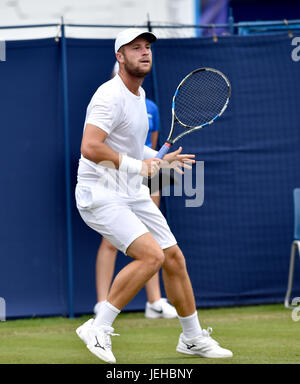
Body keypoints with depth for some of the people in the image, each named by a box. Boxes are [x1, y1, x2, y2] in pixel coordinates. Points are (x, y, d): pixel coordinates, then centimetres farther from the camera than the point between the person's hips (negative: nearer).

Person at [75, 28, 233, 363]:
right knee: (151, 255, -24)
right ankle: (98, 328, -15)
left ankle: (193, 338, 25)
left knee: (174, 258, 9)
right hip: (100, 194, -9)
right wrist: (136, 165, -20)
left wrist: (162, 159, 16)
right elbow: (90, 148, -28)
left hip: (133, 194, 9)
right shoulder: (111, 96, -17)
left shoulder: (139, 94, 14)